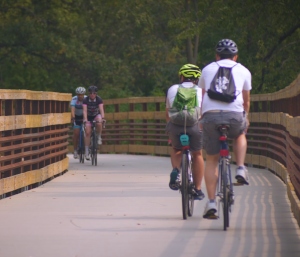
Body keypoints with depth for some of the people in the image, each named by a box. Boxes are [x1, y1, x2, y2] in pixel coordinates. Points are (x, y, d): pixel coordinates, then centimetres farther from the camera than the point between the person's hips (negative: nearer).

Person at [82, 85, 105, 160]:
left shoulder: (99, 99, -20)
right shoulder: (85, 100, -21)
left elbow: (101, 109, -30)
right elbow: (85, 110, -30)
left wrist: (102, 118, -46)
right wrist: (85, 120, -45)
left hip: (96, 115, 0)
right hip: (88, 116, 0)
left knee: (99, 123, -35)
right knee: (88, 133, -11)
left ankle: (99, 137, -12)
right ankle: (87, 152, -7)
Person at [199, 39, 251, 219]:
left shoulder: (208, 69, 23)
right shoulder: (243, 71, 21)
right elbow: (246, 100, 32)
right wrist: (245, 117, 50)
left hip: (210, 115, 0)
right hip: (234, 115, 0)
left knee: (211, 160, 12)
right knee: (240, 135, 35)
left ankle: (211, 202, 3)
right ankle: (241, 169, 13)